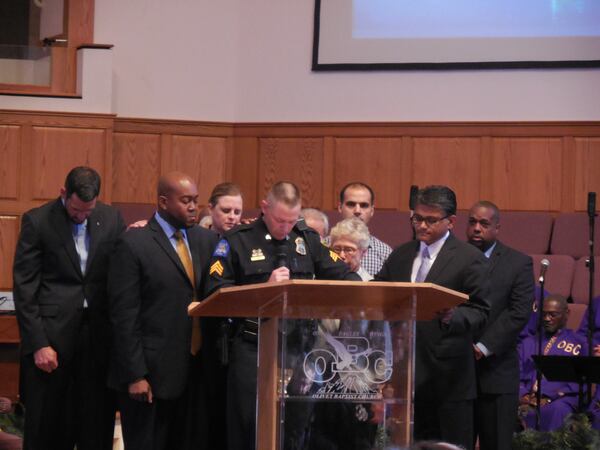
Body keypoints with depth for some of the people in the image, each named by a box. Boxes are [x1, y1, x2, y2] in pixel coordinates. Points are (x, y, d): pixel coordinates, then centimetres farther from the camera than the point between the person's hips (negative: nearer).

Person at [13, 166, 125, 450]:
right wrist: (38, 344, -10)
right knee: (47, 425, 3)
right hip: (52, 331, -3)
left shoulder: (111, 219, 6)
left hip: (99, 331, 3)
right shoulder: (37, 221, -3)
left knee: (98, 425, 5)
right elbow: (24, 288, -5)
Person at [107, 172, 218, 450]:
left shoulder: (206, 240, 11)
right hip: (150, 374, -5)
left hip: (193, 371, 5)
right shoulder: (133, 244, -7)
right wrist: (135, 375, -14)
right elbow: (124, 316, -10)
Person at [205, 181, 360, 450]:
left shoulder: (308, 238, 10)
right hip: (253, 348, -3)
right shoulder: (237, 241, -1)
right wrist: (266, 287, -15)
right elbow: (216, 294, -9)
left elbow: (341, 275, 8)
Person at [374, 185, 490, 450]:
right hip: (405, 373, 5)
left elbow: (480, 312, -7)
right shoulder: (400, 256, 16)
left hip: (448, 376, -5)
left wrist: (452, 317, -26)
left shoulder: (470, 259, -2)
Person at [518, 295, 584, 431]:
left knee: (555, 410, -40)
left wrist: (548, 398, -12)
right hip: (528, 398, 3)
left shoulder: (578, 343, 14)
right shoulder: (528, 343, 26)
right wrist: (522, 396, -9)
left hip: (560, 400, -2)